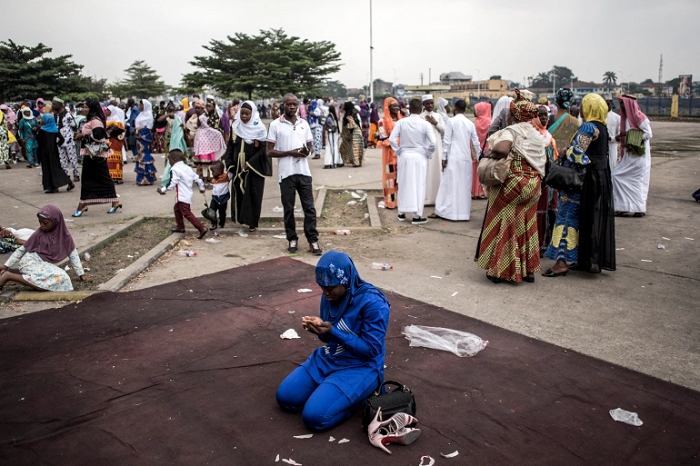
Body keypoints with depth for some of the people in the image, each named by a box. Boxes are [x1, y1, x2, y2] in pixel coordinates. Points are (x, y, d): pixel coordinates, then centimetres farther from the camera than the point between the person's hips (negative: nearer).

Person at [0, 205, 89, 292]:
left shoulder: (64, 235, 0)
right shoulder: (39, 234, -5)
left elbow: (73, 254, 5)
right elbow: (22, 249, 4)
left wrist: (81, 274, 4)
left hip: (45, 265, 4)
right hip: (30, 263, -4)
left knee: (62, 277, -26)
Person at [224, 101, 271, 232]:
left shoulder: (259, 128, -6)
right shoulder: (235, 127, 5)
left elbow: (263, 149, -10)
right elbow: (230, 146, 10)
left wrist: (250, 164, -14)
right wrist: (230, 164, 0)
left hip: (254, 169, -3)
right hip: (238, 168, 4)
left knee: (253, 194, 1)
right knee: (239, 193, 5)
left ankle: (252, 222, 9)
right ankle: (240, 217, 18)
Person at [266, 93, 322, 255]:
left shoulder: (304, 124, 10)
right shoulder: (275, 125, -1)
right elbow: (270, 152, -3)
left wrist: (306, 151, -9)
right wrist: (291, 152, -14)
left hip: (304, 172, 2)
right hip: (286, 173, -2)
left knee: (309, 207, 2)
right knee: (288, 209, 7)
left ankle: (313, 240, 7)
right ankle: (292, 239, 19)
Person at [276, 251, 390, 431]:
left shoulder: (373, 303, -24)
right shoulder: (330, 297, -1)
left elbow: (371, 349, -21)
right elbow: (329, 338, 9)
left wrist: (332, 331, -27)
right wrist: (318, 327, -16)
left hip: (361, 367, -7)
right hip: (328, 359, 7)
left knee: (314, 416, -20)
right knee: (285, 397, -2)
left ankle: (361, 394, 3)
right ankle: (331, 388, 16)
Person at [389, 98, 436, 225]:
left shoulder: (401, 122, -4)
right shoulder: (425, 124, -8)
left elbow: (392, 139, -7)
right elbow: (433, 143, -13)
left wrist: (398, 151, 7)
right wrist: (428, 154, 3)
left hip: (404, 156, 2)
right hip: (420, 157, -2)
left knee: (404, 184, 13)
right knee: (418, 185, 4)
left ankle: (402, 213, 21)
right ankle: (417, 215, 6)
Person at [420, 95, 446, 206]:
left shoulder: (438, 116, 14)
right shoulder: (420, 116, -1)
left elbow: (444, 130, 8)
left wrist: (435, 123, -2)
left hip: (437, 147, 4)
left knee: (437, 171, 4)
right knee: (426, 171, -6)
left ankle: (437, 197, 11)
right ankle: (425, 197, -1)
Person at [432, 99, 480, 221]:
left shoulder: (451, 121, -5)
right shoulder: (470, 123, 7)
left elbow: (447, 141, -7)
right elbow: (476, 143, 9)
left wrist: (444, 157, -2)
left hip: (453, 158, -3)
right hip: (467, 159, 4)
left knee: (450, 185, -2)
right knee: (465, 186, 9)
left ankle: (442, 211, 1)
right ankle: (464, 211, 14)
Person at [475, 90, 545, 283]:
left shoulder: (511, 131, -12)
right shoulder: (537, 134, 11)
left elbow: (502, 149, -31)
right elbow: (541, 163, 10)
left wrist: (490, 151, -13)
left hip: (510, 185, -7)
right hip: (532, 187, 7)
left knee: (504, 226, 3)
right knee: (526, 227, 14)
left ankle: (499, 269, 8)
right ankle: (528, 270, 21)